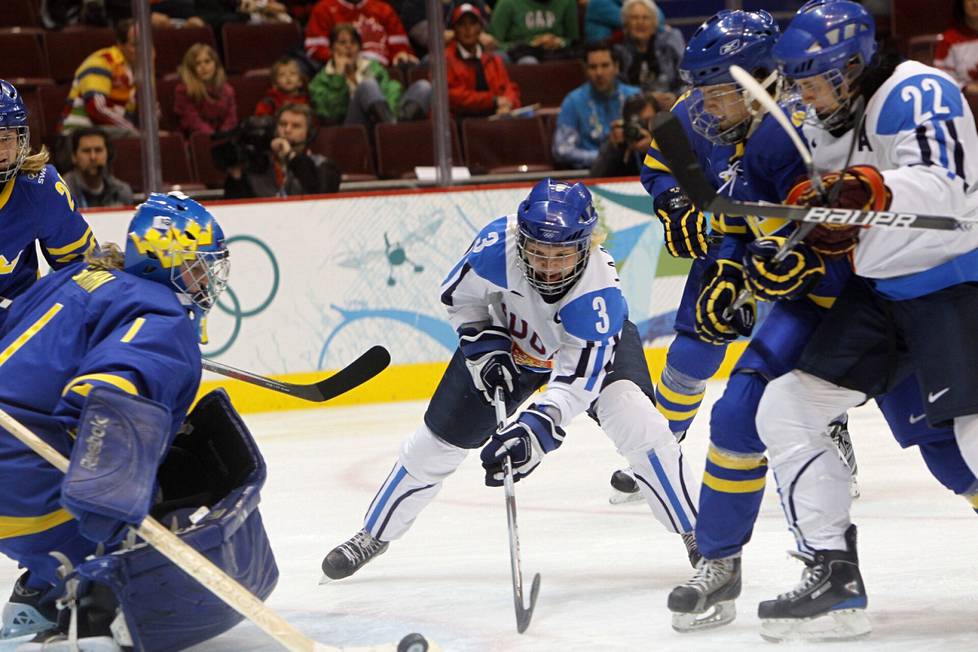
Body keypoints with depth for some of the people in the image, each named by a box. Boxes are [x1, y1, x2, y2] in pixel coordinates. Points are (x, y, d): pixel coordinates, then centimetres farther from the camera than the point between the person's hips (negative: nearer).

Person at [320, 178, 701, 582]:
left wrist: (538, 428, -55)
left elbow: (579, 374, -43)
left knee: (632, 417, -28)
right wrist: (484, 346, -22)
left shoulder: (598, 290, -40)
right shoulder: (499, 243, -35)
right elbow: (459, 296, -13)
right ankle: (374, 535, 23)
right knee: (440, 437, 3)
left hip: (590, 341, -3)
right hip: (509, 337, 3)